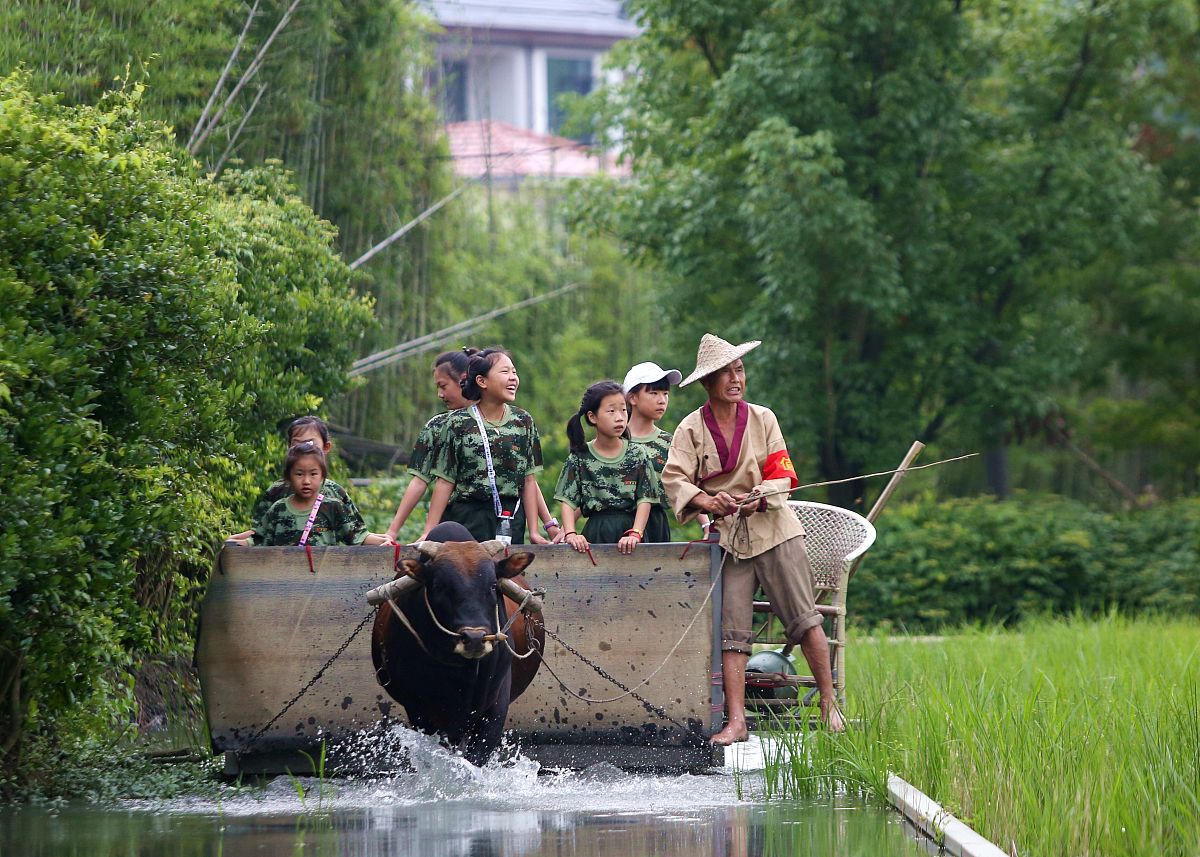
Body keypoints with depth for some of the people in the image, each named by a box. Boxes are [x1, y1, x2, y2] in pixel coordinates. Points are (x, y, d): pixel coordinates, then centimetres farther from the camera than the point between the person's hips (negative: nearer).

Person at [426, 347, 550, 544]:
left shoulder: (523, 422, 6)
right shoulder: (458, 423, -2)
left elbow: (529, 480, 5)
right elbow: (445, 482, -2)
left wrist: (533, 531, 0)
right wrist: (429, 532, -7)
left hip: (512, 522, 2)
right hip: (466, 519, -2)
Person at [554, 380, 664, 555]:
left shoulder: (637, 454, 4)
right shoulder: (580, 458, 3)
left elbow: (645, 500, -1)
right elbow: (569, 501, 1)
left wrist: (635, 534, -15)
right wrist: (570, 533, -15)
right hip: (595, 534, 0)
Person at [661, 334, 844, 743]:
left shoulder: (762, 418, 4)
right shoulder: (691, 428, 1)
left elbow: (782, 475, 1)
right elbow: (675, 479, -9)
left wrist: (758, 498, -20)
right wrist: (708, 501, -28)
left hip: (774, 528, 0)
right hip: (727, 535, 0)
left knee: (804, 617, -3)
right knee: (731, 630, -5)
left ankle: (829, 704, 6)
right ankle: (736, 721, -7)